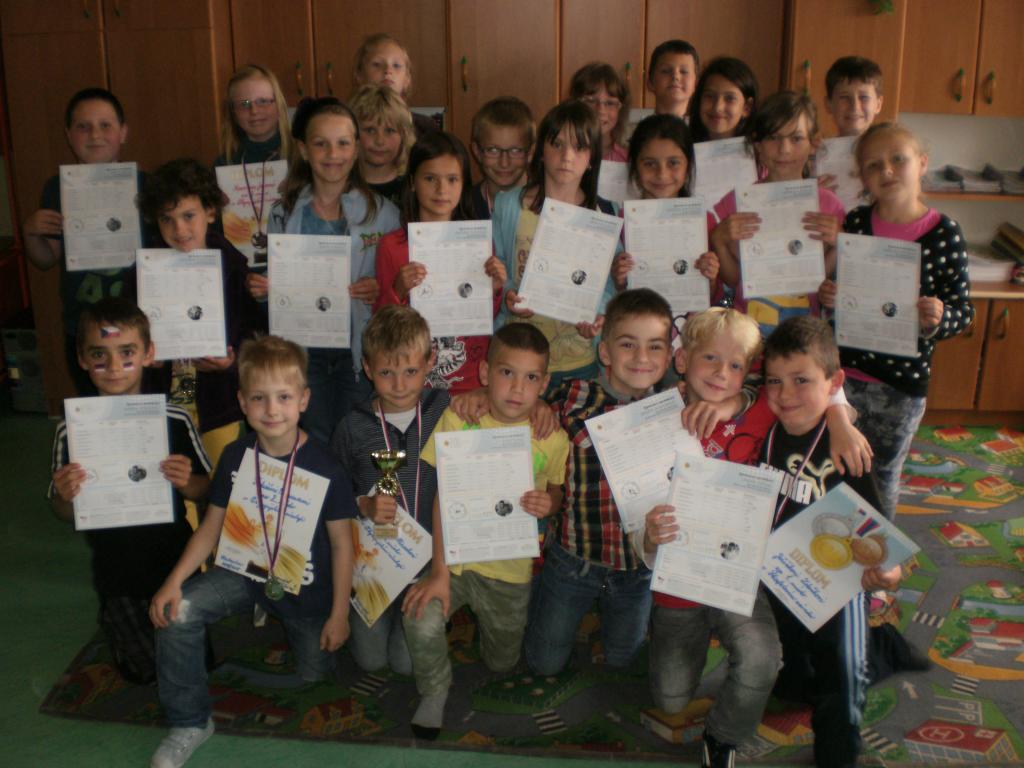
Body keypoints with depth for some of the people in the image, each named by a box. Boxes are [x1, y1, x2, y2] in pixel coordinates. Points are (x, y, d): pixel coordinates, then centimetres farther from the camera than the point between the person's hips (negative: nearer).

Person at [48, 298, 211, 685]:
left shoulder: (175, 421, -13)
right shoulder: (71, 432, -12)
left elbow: (202, 489, -2)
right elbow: (63, 513, -1)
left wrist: (185, 483, -24)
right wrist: (65, 496, -24)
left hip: (174, 562, 0)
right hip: (117, 575, 0)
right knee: (145, 671, 10)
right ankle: (114, 624, 39)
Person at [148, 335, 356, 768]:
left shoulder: (324, 468, -19)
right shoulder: (235, 457, -9)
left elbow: (341, 543, -12)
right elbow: (212, 525, -1)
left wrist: (339, 614, -9)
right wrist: (174, 581, -14)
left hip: (307, 587, -2)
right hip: (247, 571, 2)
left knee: (312, 673, 11)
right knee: (177, 612, -22)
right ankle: (189, 724, -4)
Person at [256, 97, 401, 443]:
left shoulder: (381, 212, -1)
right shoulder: (284, 213, 5)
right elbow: (276, 284, 14)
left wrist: (381, 291, -17)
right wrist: (261, 289, -7)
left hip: (361, 348, -1)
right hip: (304, 349, 2)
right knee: (315, 445, 9)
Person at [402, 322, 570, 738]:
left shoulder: (553, 438, -11)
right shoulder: (457, 419, -14)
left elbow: (557, 491, 7)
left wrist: (548, 503, -19)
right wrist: (440, 572, -17)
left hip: (509, 567, 1)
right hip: (453, 553, -1)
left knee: (501, 663, 15)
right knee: (421, 623, -24)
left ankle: (485, 617, 50)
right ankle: (434, 691, 9)